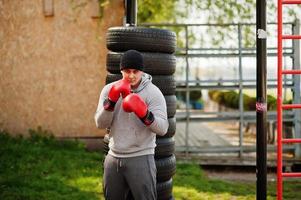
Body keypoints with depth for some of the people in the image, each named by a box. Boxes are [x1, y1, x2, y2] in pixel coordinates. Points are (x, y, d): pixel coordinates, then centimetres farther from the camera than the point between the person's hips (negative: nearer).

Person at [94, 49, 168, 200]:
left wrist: (144, 114, -32)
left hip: (140, 158, -4)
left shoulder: (153, 92, -8)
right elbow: (101, 124, -4)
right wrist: (111, 101, -18)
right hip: (114, 158, 4)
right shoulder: (109, 90, 4)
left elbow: (162, 128, -15)